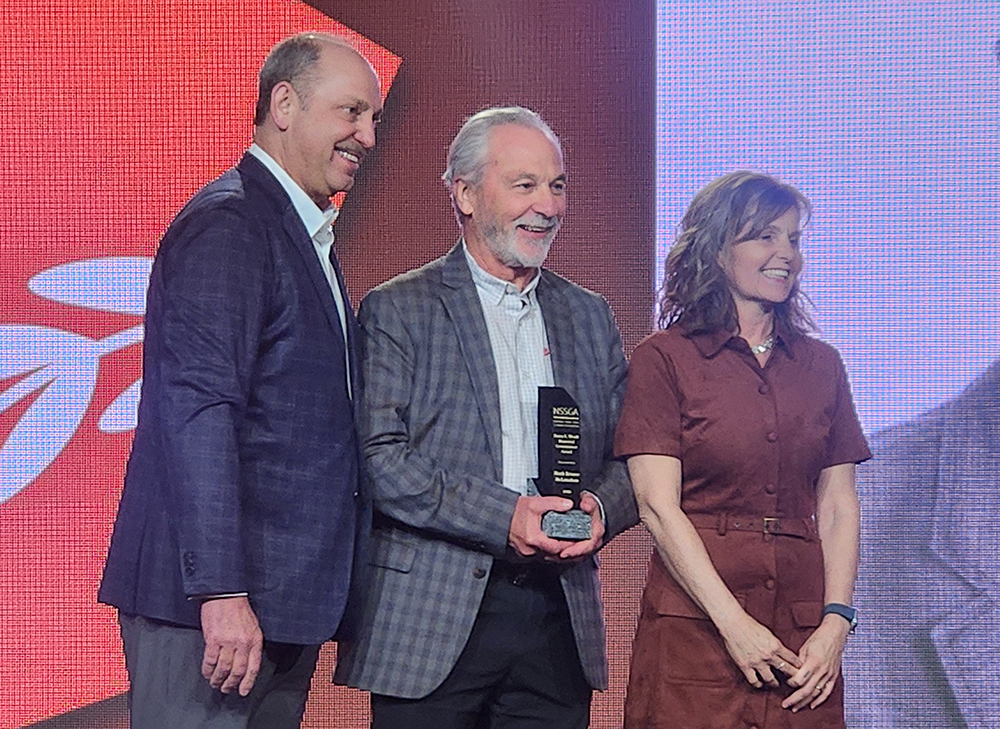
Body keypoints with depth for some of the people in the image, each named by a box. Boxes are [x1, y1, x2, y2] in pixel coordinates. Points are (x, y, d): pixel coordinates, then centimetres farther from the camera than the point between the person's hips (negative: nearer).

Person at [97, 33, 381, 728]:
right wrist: (220, 592, -25)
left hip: (287, 602, 9)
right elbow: (197, 413, -21)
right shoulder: (226, 227, -12)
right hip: (212, 599, -9)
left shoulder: (307, 239, 20)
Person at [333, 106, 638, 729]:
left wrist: (601, 509, -7)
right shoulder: (397, 310, 0)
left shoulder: (589, 317, 16)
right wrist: (502, 518, -18)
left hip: (559, 622, 4)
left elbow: (630, 456, 15)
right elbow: (378, 457, -11)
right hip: (431, 627, -4)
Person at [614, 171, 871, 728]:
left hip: (804, 642, 4)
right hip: (693, 632, -4)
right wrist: (734, 625, -14)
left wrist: (836, 620, -5)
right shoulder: (665, 358, 0)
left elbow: (838, 506, 9)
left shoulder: (820, 364, 13)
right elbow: (658, 505, -7)